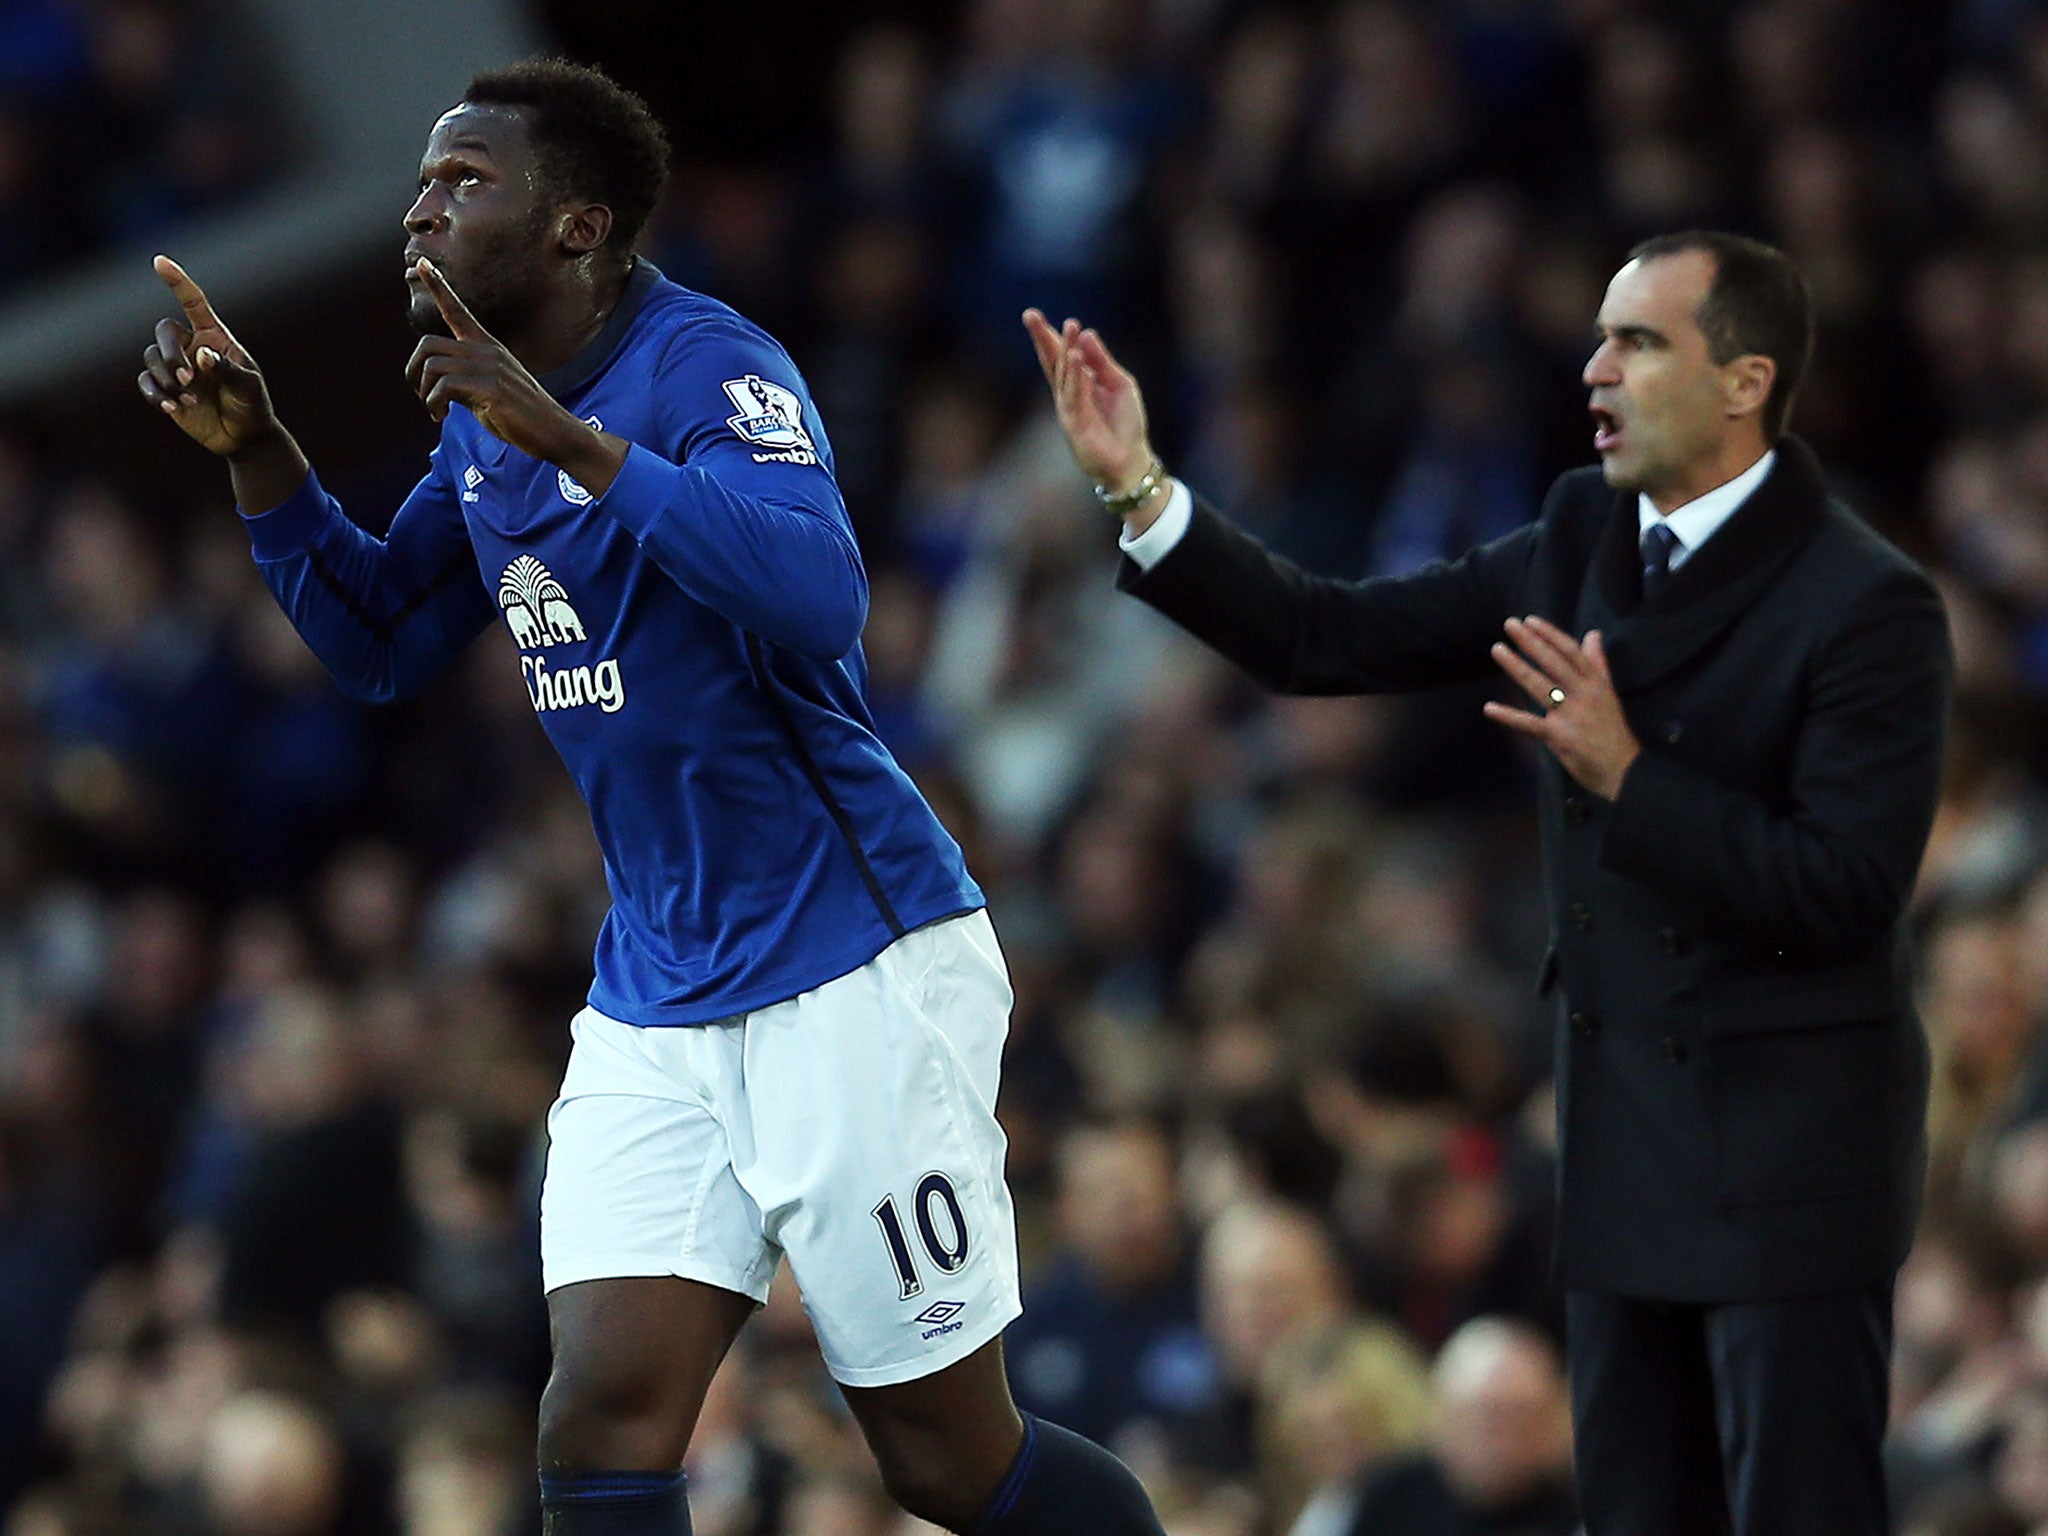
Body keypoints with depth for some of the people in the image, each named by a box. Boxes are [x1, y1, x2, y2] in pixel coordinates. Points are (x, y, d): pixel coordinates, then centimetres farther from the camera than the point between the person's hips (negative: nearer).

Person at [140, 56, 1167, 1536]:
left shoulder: (704, 365, -16)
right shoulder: (490, 418, 9)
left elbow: (820, 598, -33)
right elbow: (379, 643, 21)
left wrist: (575, 443, -36)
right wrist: (256, 453, 6)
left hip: (854, 978, -7)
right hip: (656, 1006, 7)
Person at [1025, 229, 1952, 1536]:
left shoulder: (1865, 605, -15)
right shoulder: (1587, 537, 7)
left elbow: (1847, 896, -19)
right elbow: (1329, 642, 8)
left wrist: (1626, 774, -23)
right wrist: (1138, 487, -1)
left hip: (1790, 1162, -7)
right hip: (1626, 1137, 7)